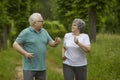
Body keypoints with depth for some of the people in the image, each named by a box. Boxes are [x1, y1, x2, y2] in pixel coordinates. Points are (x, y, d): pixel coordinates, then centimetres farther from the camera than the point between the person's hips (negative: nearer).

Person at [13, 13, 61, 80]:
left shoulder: (44, 32, 9)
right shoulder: (26, 32, -8)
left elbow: (52, 43, 10)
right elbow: (15, 44, -9)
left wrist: (56, 42, -13)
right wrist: (25, 53, -21)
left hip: (42, 67, 6)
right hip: (29, 67, -6)